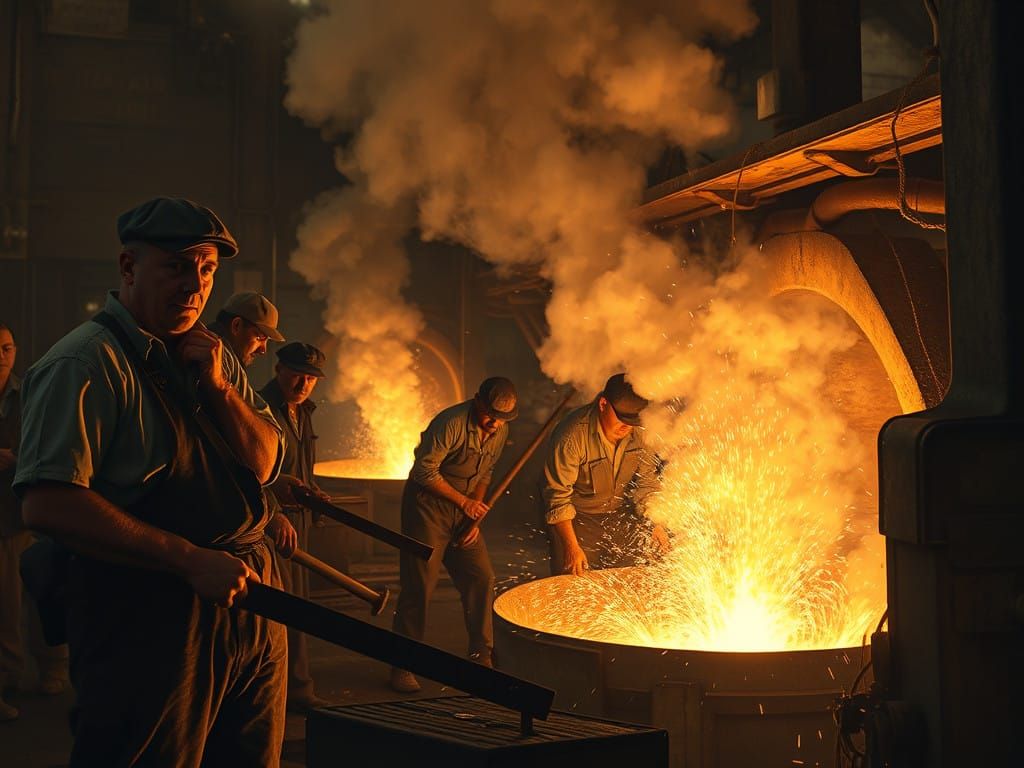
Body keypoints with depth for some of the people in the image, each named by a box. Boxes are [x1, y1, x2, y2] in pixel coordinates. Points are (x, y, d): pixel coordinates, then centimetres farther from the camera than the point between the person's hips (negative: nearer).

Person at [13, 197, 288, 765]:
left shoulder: (211, 356, 13)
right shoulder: (85, 362, -12)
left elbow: (266, 464, 11)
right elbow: (47, 505, -22)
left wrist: (219, 388, -7)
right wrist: (191, 560, -23)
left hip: (248, 600, 8)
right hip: (149, 618, -8)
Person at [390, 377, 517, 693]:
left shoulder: (500, 432, 2)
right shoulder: (451, 423, -22)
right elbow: (424, 471, -21)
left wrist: (475, 518, 4)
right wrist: (464, 502, -17)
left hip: (463, 512, 7)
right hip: (428, 505, -7)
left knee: (481, 578, 2)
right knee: (419, 586, -6)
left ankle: (482, 656, 18)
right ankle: (403, 667, 6)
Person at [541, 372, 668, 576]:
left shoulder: (639, 432, -14)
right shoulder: (572, 435, -29)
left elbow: (646, 481, 0)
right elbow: (558, 497, -24)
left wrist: (654, 522, -10)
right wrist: (572, 547, -24)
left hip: (620, 513, 4)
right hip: (578, 516, -4)